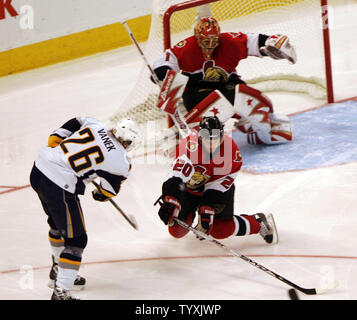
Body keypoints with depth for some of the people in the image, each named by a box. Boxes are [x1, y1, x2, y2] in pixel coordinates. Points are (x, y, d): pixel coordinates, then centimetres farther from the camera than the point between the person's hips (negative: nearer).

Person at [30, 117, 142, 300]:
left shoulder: (94, 125, 6)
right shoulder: (121, 163, -6)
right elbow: (110, 190, 10)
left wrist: (55, 140, 26)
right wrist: (99, 194, 30)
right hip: (59, 188, -8)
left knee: (58, 222, 30)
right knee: (76, 239, 3)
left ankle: (58, 270, 50)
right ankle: (60, 293, 0)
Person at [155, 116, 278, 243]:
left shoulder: (231, 150, -26)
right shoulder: (190, 145, -35)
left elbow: (219, 186, -23)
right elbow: (176, 175, -46)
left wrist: (207, 210, -31)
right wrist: (170, 202, -58)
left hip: (221, 188, 0)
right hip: (189, 188, 1)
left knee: (219, 231, -14)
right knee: (177, 231, 0)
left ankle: (258, 223, 8)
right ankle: (191, 213, 34)